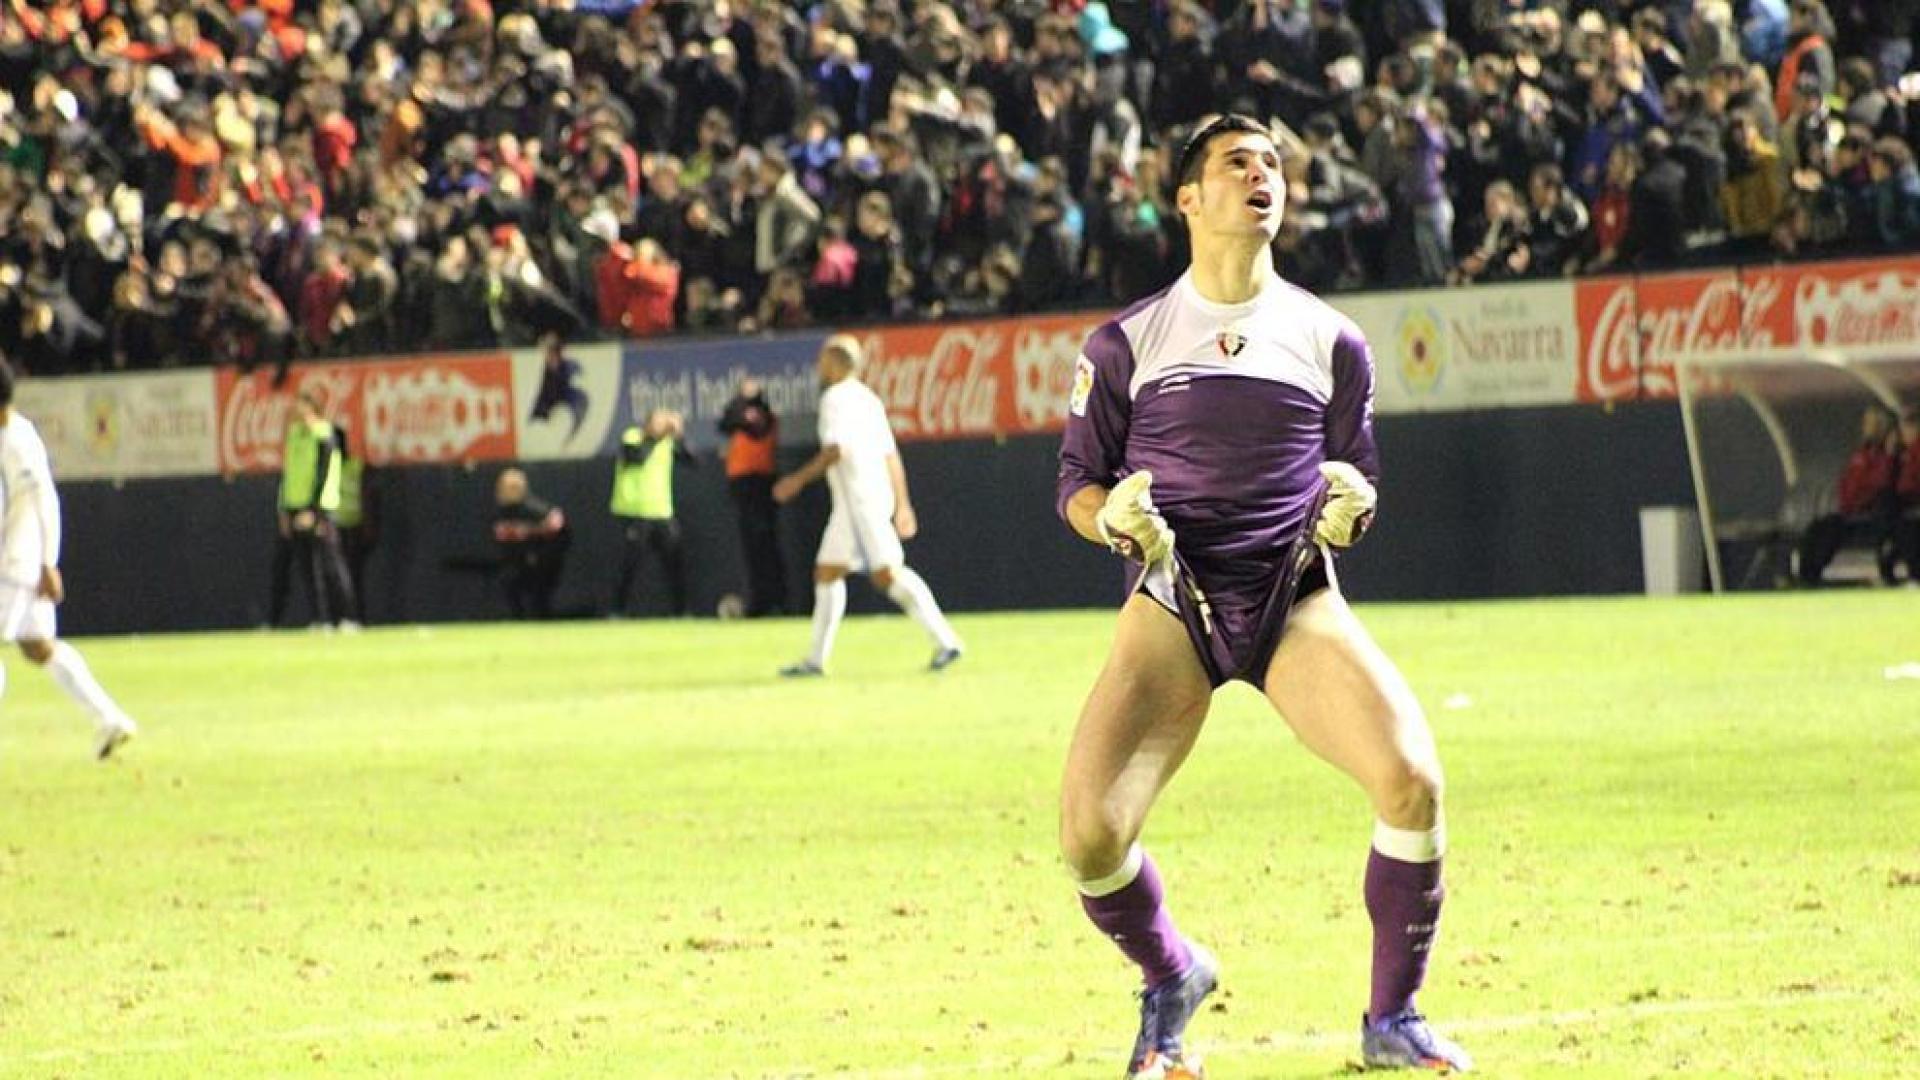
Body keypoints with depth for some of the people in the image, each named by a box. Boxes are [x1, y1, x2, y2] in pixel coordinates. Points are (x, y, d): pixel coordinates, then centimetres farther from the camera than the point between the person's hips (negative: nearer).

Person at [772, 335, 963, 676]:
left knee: (886, 572, -15)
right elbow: (891, 455, 19)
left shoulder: (837, 397, -7)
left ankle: (945, 641, -21)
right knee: (826, 572, 12)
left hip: (860, 498, -10)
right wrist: (902, 504, 19)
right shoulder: (868, 398, 20)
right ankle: (816, 659, 12)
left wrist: (800, 479, -13)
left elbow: (837, 449, -19)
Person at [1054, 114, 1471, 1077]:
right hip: (1173, 600, -1)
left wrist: (1349, 503, -5)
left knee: (1412, 781, -23)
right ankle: (1170, 980, 17)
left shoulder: (1329, 340, 10)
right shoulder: (1126, 343, 6)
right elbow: (1076, 484, 10)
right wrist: (1115, 517, -12)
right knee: (1088, 835, -17)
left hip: (1295, 598, 1)